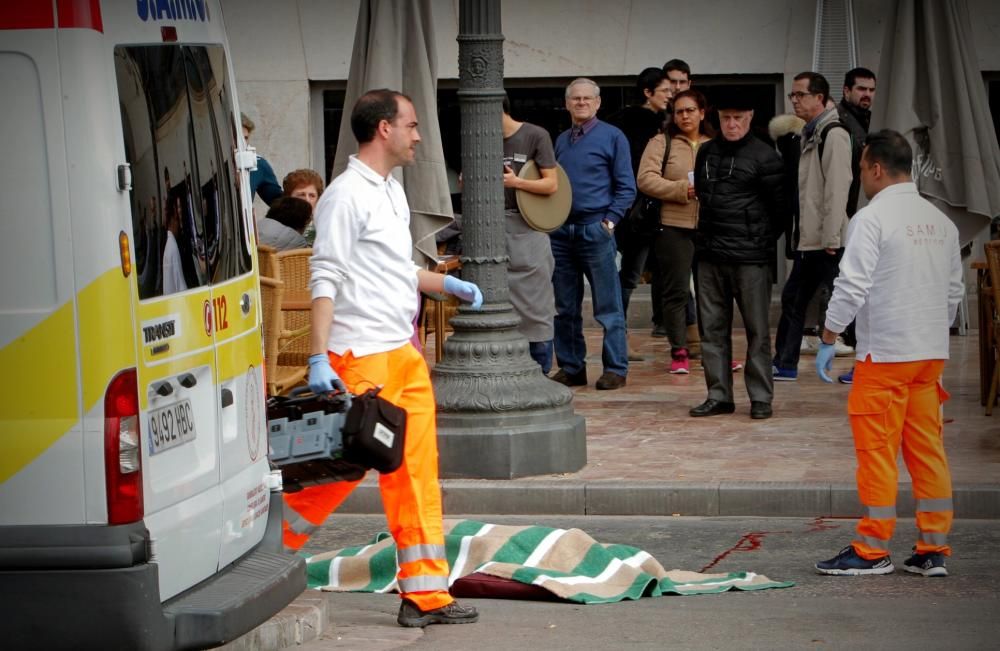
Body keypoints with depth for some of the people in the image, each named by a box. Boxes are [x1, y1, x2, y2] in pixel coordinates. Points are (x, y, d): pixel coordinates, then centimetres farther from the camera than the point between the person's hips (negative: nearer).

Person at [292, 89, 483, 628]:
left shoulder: (391, 191, 16)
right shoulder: (347, 195, -12)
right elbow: (325, 280, -17)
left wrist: (447, 284, 24)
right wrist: (319, 358, -23)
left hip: (404, 352, 9)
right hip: (361, 357, -9)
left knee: (416, 472, 6)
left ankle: (425, 594, 9)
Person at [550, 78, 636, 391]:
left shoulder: (612, 137, 1)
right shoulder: (561, 141, 16)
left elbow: (626, 188, -2)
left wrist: (609, 221, -11)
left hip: (595, 230, -5)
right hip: (561, 232, 6)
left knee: (608, 306, -3)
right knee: (565, 307, 8)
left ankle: (615, 368, 1)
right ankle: (571, 367, 15)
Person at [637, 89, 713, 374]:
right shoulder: (661, 143, 2)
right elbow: (646, 180, -9)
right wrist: (683, 190, -16)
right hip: (674, 227, -3)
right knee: (676, 290, -1)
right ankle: (679, 352, 6)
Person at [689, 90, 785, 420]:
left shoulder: (764, 156, -6)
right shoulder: (706, 152, 12)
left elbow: (779, 204, -4)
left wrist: (764, 240, 0)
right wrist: (708, 235, 15)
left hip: (750, 256, -6)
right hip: (710, 256, 6)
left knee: (757, 330, 0)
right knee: (712, 328, 7)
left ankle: (761, 397, 5)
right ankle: (719, 395, 13)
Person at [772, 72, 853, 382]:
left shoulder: (834, 135, -13)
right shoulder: (809, 134, 17)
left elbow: (837, 189, -19)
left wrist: (831, 237, -22)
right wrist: (799, 234, 17)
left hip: (828, 241, -10)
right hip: (808, 240, 10)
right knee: (793, 298, 14)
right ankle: (784, 365, 21)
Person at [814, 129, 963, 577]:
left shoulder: (872, 218, -10)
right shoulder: (940, 221, 11)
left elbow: (852, 287, -14)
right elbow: (954, 290, 16)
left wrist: (827, 340, -5)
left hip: (885, 353, -7)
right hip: (932, 352, 7)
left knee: (877, 451, -1)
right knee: (928, 449, 9)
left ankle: (872, 551, 3)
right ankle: (933, 550, 10)